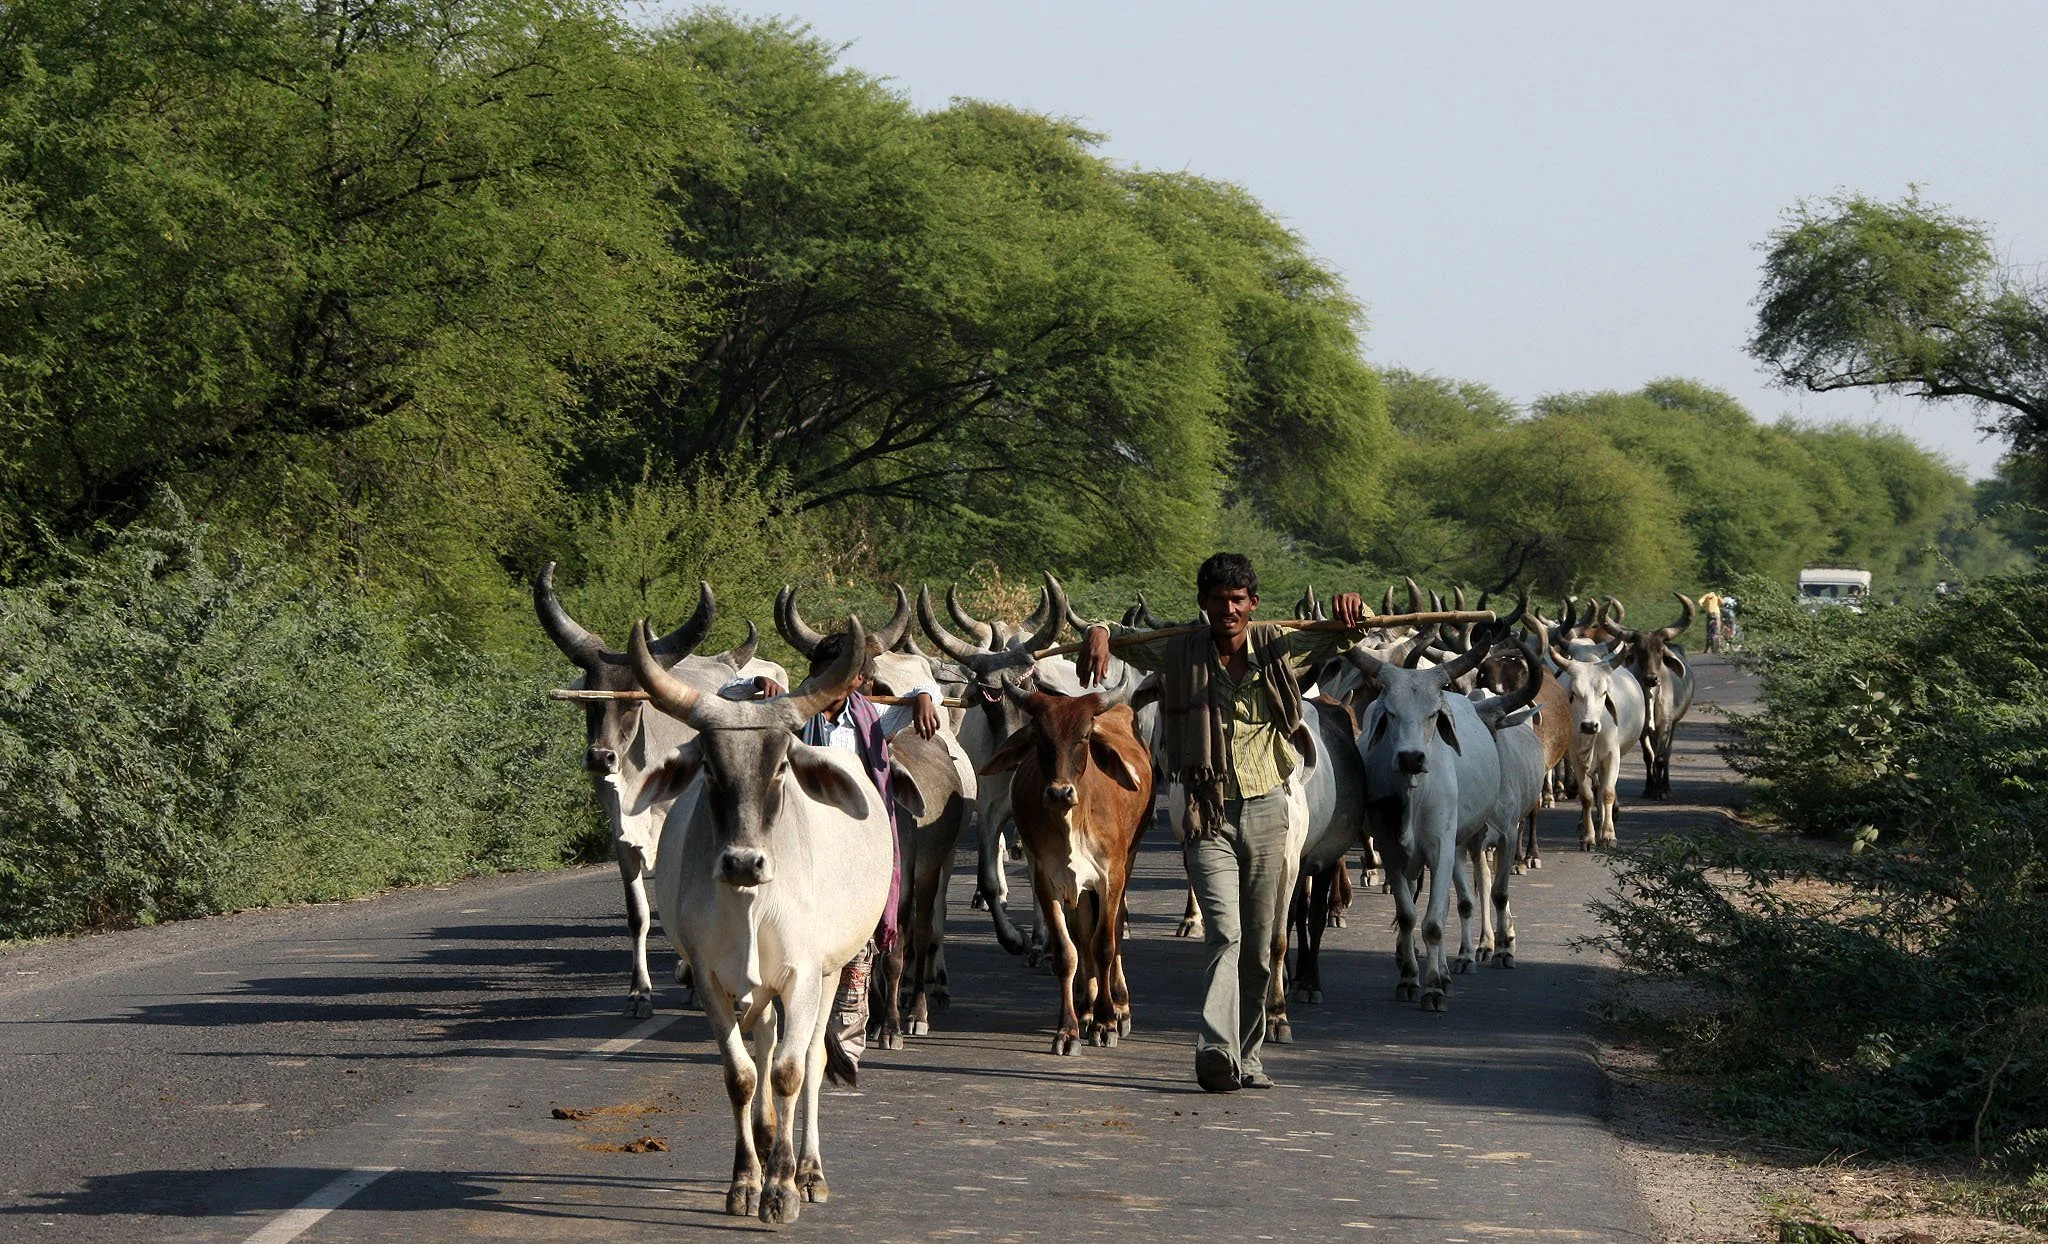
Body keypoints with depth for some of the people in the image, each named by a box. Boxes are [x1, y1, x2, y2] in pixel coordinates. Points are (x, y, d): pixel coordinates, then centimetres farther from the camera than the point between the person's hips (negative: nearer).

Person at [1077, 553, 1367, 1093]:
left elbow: (1341, 638, 6)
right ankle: (1217, 1051, -30)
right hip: (1209, 815, -3)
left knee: (1259, 946, 9)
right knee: (1224, 932, -19)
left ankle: (1246, 1056, 20)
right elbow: (1122, 637, 5)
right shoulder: (1182, 653, 0)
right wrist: (1098, 633, -20)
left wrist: (1351, 613, -19)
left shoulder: (1275, 647, 3)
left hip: (1266, 810, 3)